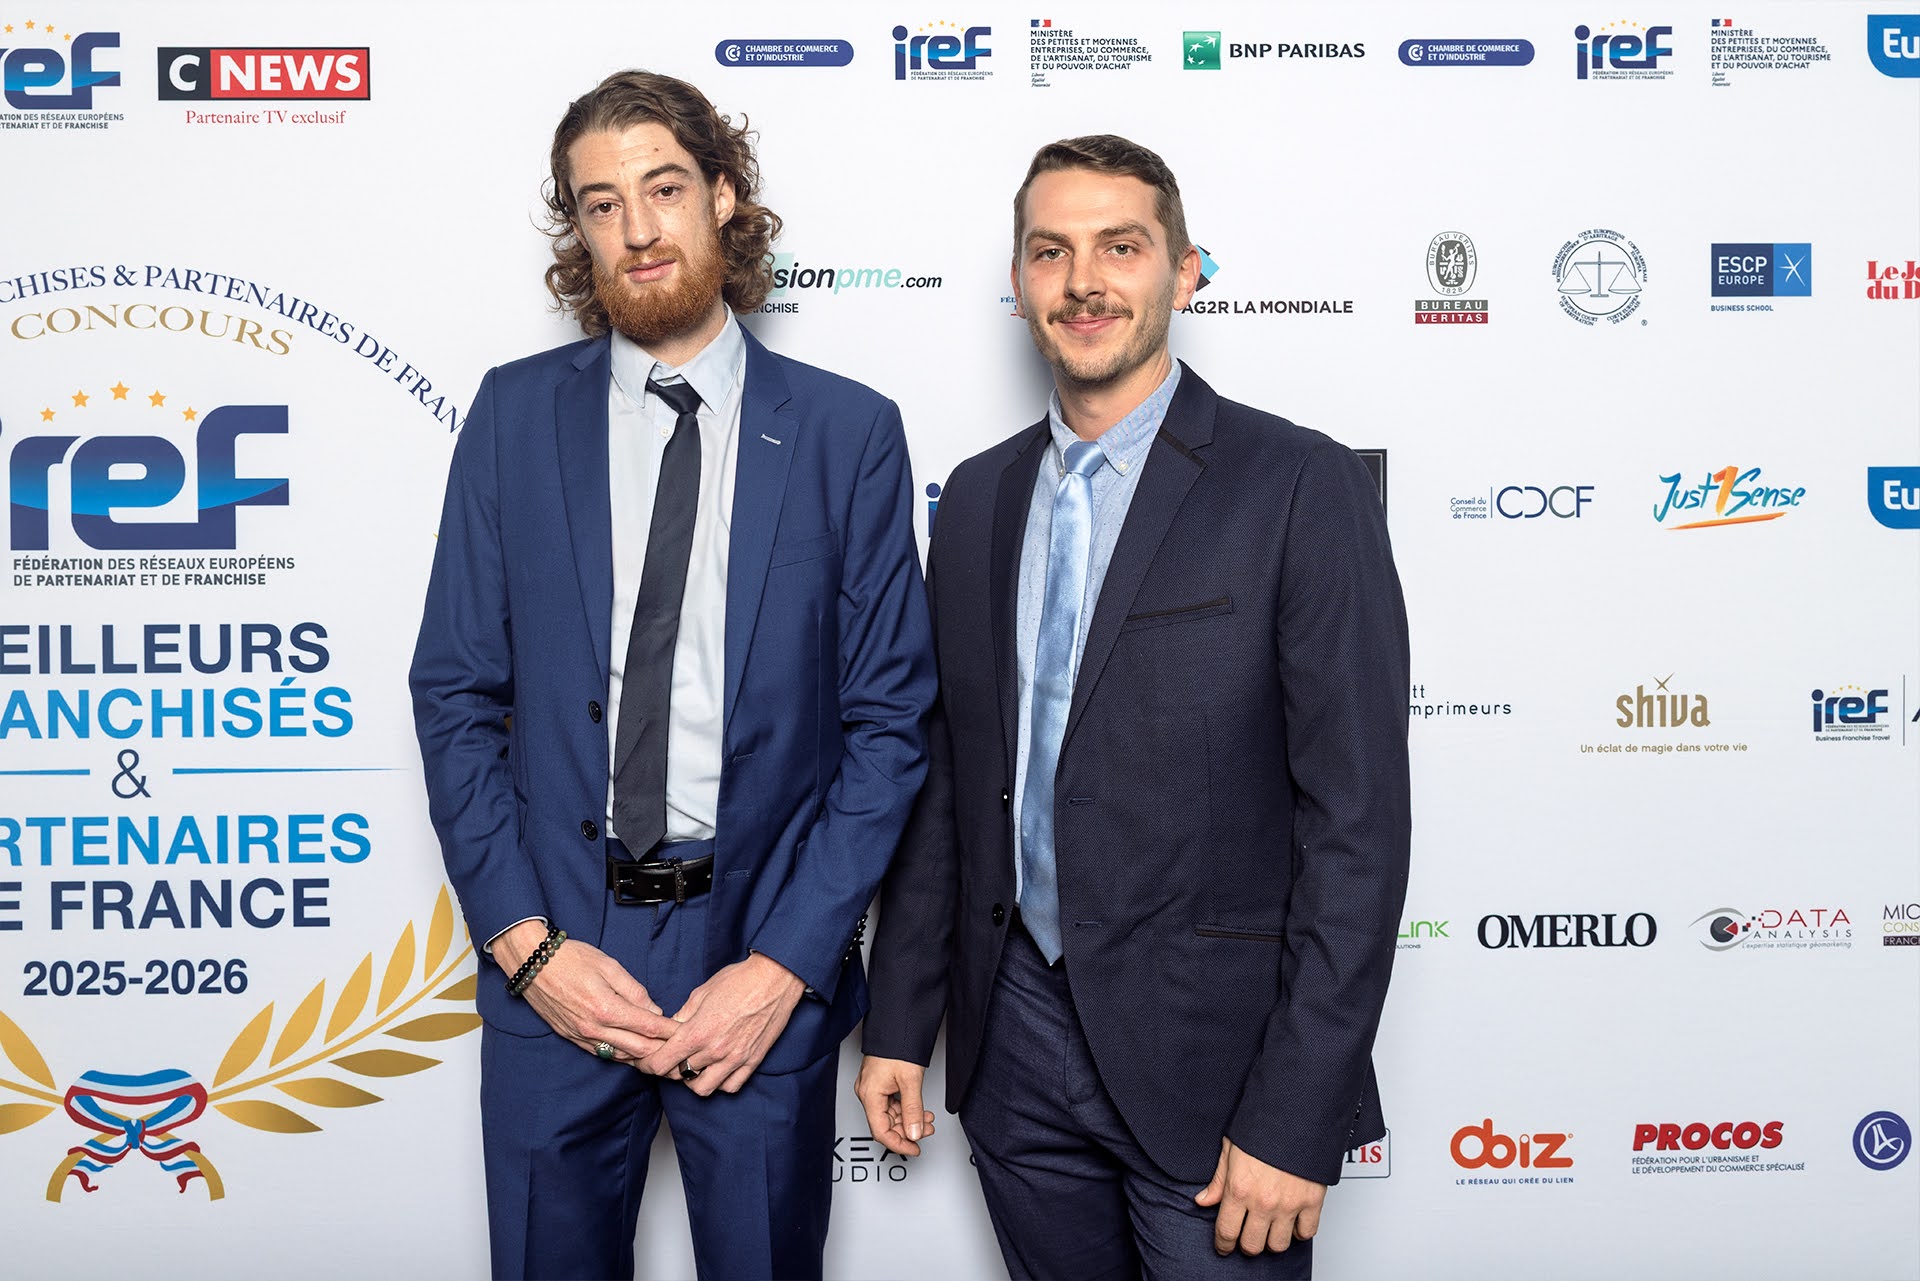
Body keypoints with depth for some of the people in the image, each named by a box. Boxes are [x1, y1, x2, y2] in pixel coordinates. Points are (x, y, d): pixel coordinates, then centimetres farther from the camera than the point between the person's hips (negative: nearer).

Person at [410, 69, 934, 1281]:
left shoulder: (848, 431, -2)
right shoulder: (517, 412, 2)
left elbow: (889, 719, -3)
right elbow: (458, 694, 2)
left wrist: (788, 962, -10)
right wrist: (527, 943, -7)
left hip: (764, 962, -1)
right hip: (553, 950, 1)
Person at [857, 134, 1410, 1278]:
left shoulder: (1299, 485, -10)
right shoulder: (980, 497, 8)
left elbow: (1357, 822, -13)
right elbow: (945, 777, 12)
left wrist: (1294, 1122, -16)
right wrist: (899, 1022, 9)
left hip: (1209, 1054, -4)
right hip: (1017, 1047, 5)